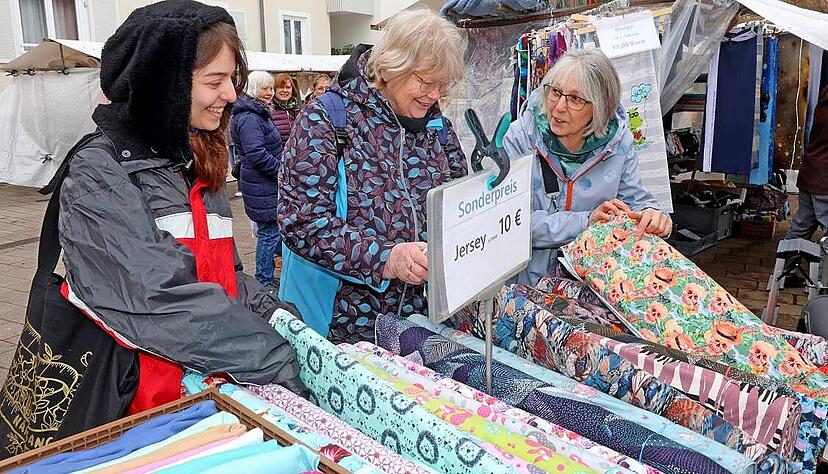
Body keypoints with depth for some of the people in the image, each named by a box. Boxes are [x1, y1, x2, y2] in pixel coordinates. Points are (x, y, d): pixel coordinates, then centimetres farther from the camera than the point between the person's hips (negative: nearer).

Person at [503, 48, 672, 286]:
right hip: (531, 279, -3)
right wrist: (585, 221, -19)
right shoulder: (520, 137, -8)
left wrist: (651, 214, -14)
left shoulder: (618, 141, 1)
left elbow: (634, 198, 10)